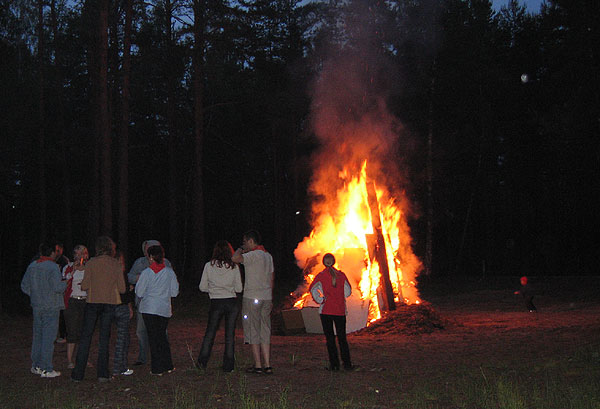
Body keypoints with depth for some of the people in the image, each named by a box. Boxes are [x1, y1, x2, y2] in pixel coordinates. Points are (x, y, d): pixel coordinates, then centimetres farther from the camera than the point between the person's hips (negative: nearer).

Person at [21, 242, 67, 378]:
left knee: (37, 336, 16)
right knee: (48, 337, -3)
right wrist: (65, 283, -1)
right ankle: (46, 369, -1)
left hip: (37, 306, 7)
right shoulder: (53, 267, -14)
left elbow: (24, 286, 11)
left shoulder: (32, 266, 7)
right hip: (51, 307, -7)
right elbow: (57, 287, -20)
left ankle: (36, 366, 22)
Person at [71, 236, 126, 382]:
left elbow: (85, 286, -8)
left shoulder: (91, 263, -6)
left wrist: (82, 283, 14)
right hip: (110, 303, 2)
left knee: (85, 336, 6)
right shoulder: (116, 264, 0)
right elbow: (122, 289, 0)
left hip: (93, 302, -1)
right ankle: (102, 373, 5)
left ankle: (78, 373, 7)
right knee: (104, 338, 8)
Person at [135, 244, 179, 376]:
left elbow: (139, 292, -6)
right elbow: (174, 292, 1)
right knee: (162, 336, 17)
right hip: (164, 309, 3)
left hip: (149, 309, -3)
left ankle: (157, 368, 4)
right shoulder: (170, 272, -3)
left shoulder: (146, 273, -10)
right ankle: (168, 365, 18)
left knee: (153, 337, 4)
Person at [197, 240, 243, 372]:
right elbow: (239, 289, 0)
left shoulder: (209, 266, -3)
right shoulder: (234, 266, -3)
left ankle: (203, 361, 11)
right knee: (230, 334, 7)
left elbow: (202, 287, 1)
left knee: (210, 332, 13)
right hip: (232, 302, 0)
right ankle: (228, 365, 9)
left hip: (216, 303, 0)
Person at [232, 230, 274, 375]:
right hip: (266, 298, 8)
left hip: (252, 298, -7)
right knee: (265, 332, 9)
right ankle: (267, 365, 8)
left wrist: (240, 250, -7)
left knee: (253, 332, -1)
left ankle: (258, 365, 1)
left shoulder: (254, 255, -13)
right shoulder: (268, 256, 13)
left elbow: (235, 258, -29)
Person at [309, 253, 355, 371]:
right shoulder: (341, 275, 1)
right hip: (340, 310, 2)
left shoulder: (320, 276, -5)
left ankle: (334, 364, 1)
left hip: (326, 310, -2)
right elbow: (348, 292, 7)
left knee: (330, 338, 4)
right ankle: (347, 364, 5)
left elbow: (313, 290, -10)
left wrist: (321, 300, 2)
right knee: (342, 337, 8)